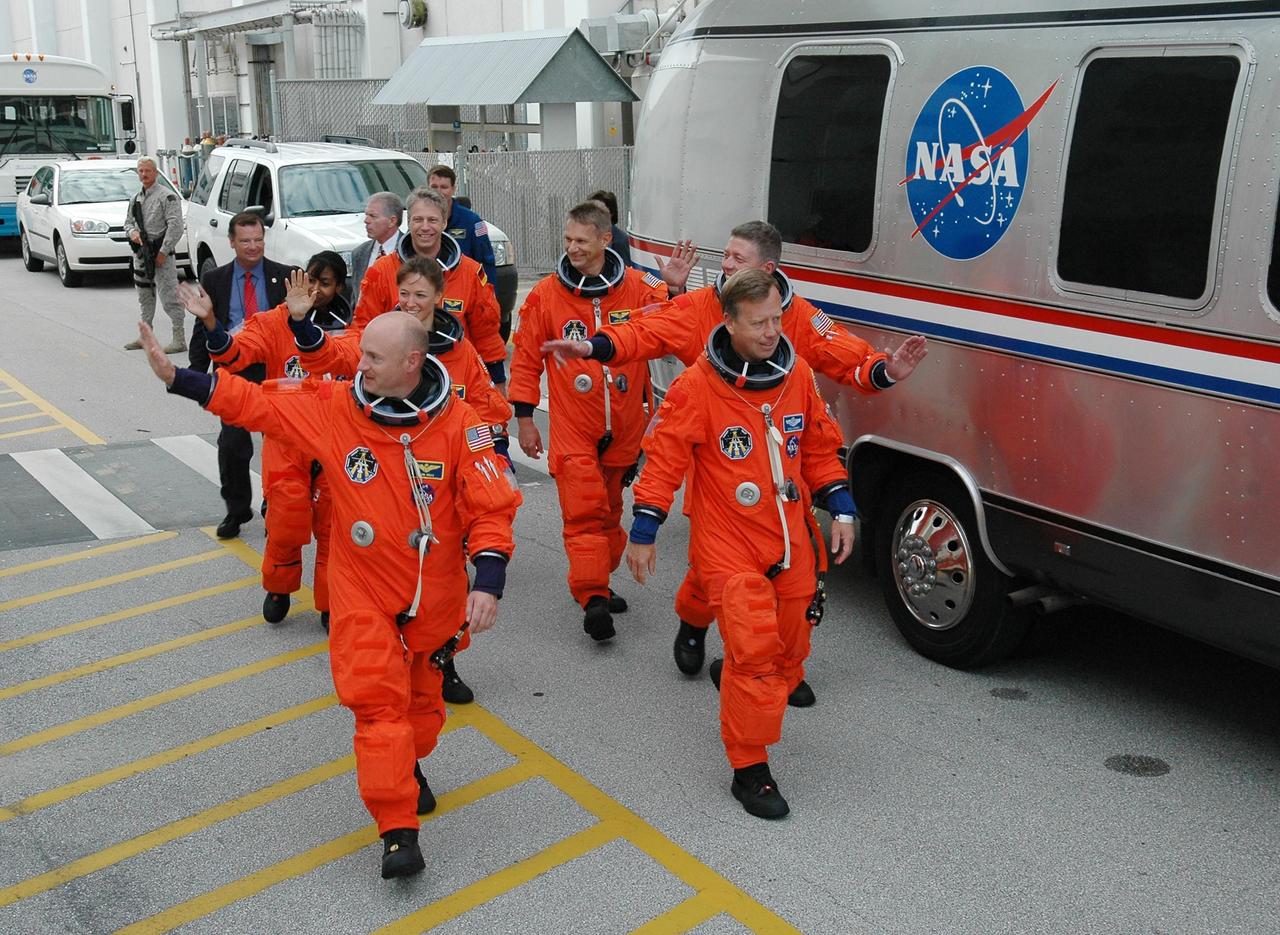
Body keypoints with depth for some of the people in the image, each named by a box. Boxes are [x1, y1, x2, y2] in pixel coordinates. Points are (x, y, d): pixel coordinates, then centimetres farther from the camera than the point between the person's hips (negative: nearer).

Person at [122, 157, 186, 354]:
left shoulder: (167, 196, -9)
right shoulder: (135, 198, 16)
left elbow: (175, 226, -15)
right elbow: (128, 221, 24)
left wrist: (163, 252, -18)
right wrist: (132, 232, -1)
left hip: (160, 253, -8)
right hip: (141, 253, 8)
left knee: (168, 294, -10)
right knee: (144, 295, 16)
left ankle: (179, 339, -8)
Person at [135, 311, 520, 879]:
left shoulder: (459, 423, -13)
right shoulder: (332, 407, -8)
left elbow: (492, 505, -13)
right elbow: (253, 402, -3)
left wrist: (488, 582, -22)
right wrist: (175, 377, -11)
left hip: (435, 593, 0)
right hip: (363, 592, 0)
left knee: (422, 694, 17)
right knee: (378, 700, -7)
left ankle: (410, 768, 47)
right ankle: (398, 833, -2)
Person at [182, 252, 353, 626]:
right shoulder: (275, 322, -5)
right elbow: (238, 353, -22)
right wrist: (210, 322, -37)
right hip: (287, 444, -2)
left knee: (332, 528, 7)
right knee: (286, 525, -1)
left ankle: (330, 604, 22)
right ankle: (279, 590, 27)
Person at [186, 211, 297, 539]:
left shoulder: (285, 277, -1)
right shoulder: (214, 280, 4)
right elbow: (202, 331, 6)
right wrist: (196, 375, -1)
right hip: (234, 373, 1)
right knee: (232, 446, 1)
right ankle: (236, 509, 20)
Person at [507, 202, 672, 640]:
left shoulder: (640, 289, -1)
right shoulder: (546, 294, -2)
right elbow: (526, 358, 3)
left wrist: (675, 293, -19)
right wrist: (524, 418, 0)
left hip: (624, 430, 3)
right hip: (572, 429, -2)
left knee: (609, 509, 15)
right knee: (584, 512, -10)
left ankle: (598, 583, 29)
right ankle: (593, 597, -8)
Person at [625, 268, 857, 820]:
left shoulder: (798, 375, 3)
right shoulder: (698, 386, -12)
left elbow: (820, 448, 13)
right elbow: (664, 458, -9)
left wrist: (841, 510, 8)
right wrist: (643, 532, -8)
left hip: (792, 541, 6)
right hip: (730, 546, -5)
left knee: (790, 649, 15)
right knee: (753, 651, -11)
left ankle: (733, 678, 46)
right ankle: (749, 768, 5)